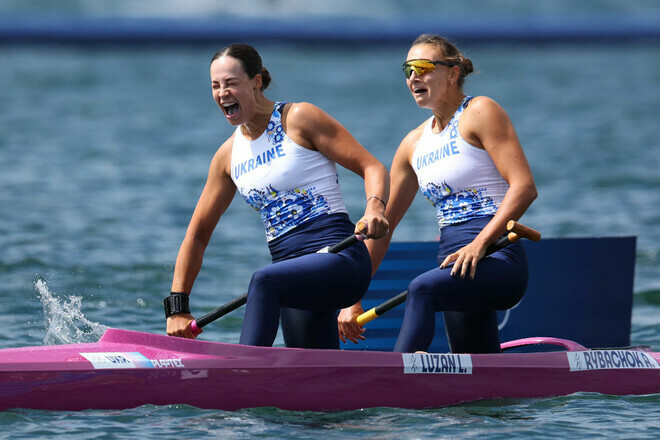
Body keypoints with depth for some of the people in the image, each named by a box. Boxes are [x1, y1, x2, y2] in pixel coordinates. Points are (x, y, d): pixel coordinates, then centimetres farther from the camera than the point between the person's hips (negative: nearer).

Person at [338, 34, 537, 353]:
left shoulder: (480, 112, -2)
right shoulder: (414, 144, 18)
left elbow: (523, 186, -13)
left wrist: (480, 243, -25)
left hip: (496, 259, -8)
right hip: (455, 261, 8)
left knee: (422, 289, -34)